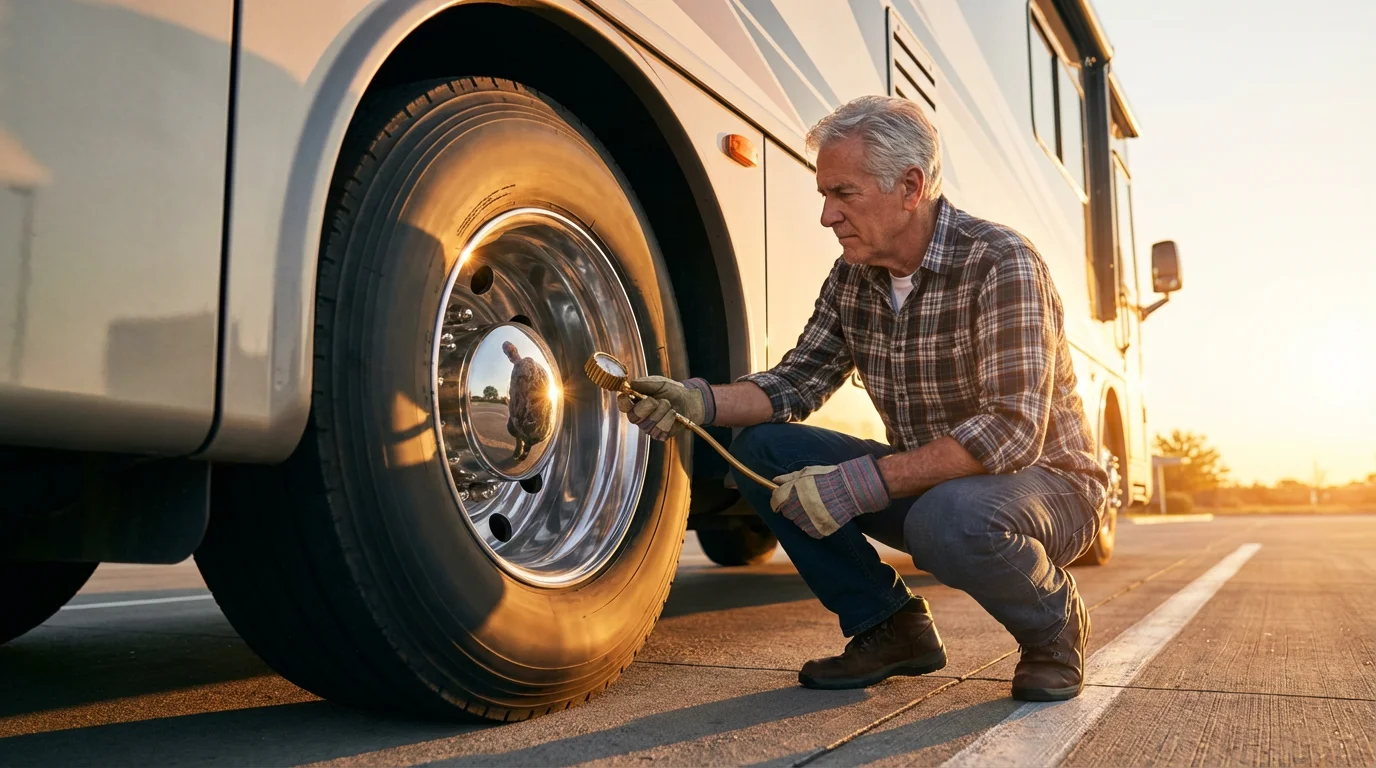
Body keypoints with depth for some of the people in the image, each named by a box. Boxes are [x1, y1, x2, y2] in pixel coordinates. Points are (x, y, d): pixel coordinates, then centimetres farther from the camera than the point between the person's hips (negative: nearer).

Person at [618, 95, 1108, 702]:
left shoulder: (999, 262, -23)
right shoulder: (854, 276, -1)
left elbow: (1014, 431, -31)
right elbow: (798, 381, 2)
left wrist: (864, 483, -36)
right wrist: (700, 401, -17)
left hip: (1045, 478, -6)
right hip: (927, 479, 6)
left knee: (951, 517, -41)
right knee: (760, 451, -9)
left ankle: (1052, 624, -5)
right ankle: (892, 627, 2)